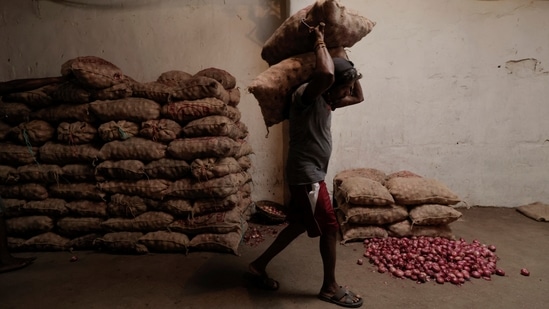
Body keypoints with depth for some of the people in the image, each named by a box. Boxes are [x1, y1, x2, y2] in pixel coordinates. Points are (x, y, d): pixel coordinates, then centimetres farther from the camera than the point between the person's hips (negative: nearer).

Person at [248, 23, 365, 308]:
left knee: (300, 225, 19)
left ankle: (259, 265, 31)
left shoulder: (325, 100, 10)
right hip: (306, 175, -10)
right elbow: (326, 74, -41)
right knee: (330, 228, 2)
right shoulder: (306, 95, -18)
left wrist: (350, 72, 14)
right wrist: (320, 41, -22)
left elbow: (358, 97, 23)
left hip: (310, 174, 10)